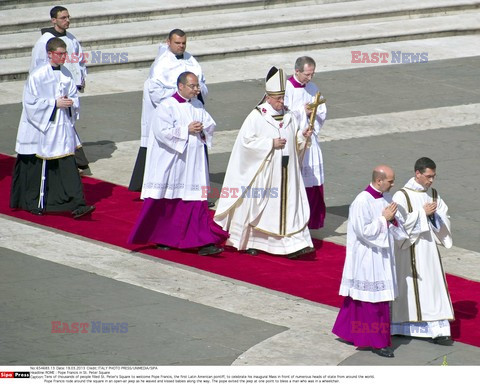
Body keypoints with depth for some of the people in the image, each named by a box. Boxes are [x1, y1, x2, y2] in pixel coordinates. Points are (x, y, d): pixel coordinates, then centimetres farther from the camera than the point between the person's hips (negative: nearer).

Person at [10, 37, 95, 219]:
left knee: (68, 165, -3)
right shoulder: (37, 75, -13)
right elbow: (31, 102, -14)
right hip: (40, 127, -4)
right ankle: (33, 203, 24)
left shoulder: (65, 74, 4)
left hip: (62, 127, 4)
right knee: (37, 167, 7)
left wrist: (70, 103, -8)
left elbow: (73, 95, 14)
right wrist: (55, 104, -19)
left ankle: (77, 205, -6)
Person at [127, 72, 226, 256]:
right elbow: (162, 132, -20)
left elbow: (211, 125, 15)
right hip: (170, 163, -5)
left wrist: (202, 128, -7)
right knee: (166, 202, 5)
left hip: (192, 163, 5)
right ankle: (160, 238, 23)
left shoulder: (197, 106, 9)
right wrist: (187, 130, -18)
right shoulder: (166, 107, -11)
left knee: (196, 199, -2)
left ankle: (203, 242, -6)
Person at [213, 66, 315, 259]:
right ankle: (250, 241, 19)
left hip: (285, 172, 4)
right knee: (258, 203, 4)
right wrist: (271, 143, -18)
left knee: (289, 204, -3)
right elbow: (247, 141, -13)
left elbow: (296, 141, 18)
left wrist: (303, 135, -5)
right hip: (263, 170, -4)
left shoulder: (289, 116, 9)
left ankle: (293, 244, -6)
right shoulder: (256, 117, -7)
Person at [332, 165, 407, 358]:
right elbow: (364, 231, -22)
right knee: (374, 298, -2)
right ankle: (378, 342, 5)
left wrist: (393, 219, -10)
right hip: (367, 258, -8)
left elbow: (396, 227, 12)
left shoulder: (386, 198, 5)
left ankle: (348, 331, 27)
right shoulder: (362, 201, -20)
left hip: (382, 257, 8)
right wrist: (384, 218, -20)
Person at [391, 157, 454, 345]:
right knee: (406, 287, 4)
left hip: (429, 247, 5)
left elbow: (444, 219, 7)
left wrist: (435, 215, -15)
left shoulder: (433, 194, 5)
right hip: (409, 249, -5)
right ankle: (397, 326, 20)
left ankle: (438, 330, 1)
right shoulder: (402, 196, -12)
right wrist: (422, 213, -19)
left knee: (434, 287, 1)